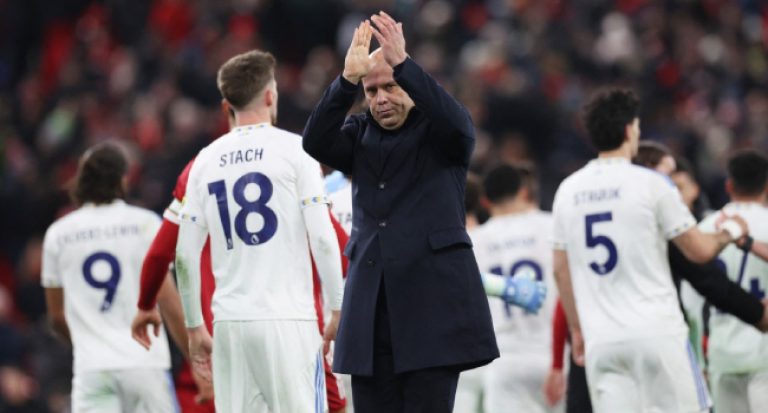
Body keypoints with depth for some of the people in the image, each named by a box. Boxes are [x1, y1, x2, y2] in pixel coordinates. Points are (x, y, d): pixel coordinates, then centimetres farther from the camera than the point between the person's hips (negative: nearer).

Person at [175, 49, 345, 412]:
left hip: (229, 321, 4)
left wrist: (194, 328, 18)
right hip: (287, 318, -4)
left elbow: (186, 255, 10)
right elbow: (322, 239, -8)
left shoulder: (206, 161, 10)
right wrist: (338, 309, 0)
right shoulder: (293, 150, -2)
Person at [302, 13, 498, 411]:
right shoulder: (360, 135, 13)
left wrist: (402, 63, -29)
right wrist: (347, 78, -20)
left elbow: (455, 121, -19)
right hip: (372, 304, 4)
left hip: (433, 304, -4)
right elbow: (316, 142, -6)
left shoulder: (439, 132, 4)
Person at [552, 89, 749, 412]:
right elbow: (699, 251, 0)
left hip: (601, 340, 4)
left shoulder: (568, 191, 9)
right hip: (657, 334, -4)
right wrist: (729, 233, 21)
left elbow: (561, 270, 14)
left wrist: (577, 330, 23)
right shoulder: (650, 183, -5)